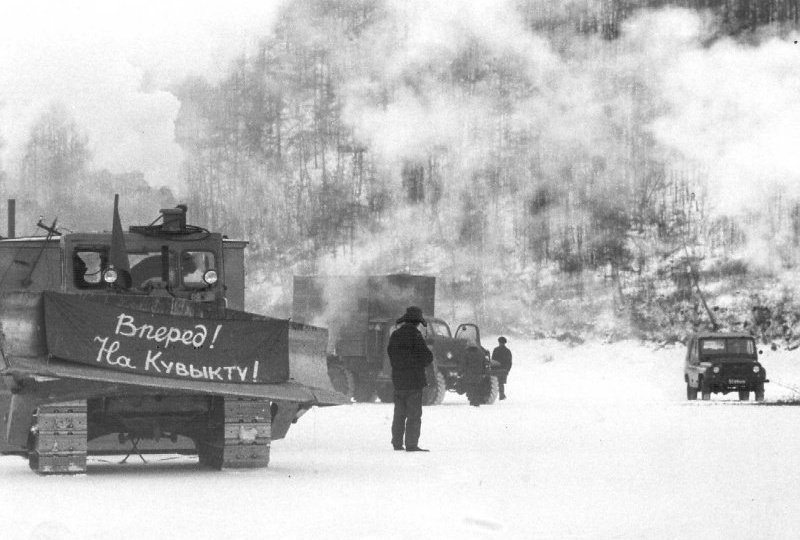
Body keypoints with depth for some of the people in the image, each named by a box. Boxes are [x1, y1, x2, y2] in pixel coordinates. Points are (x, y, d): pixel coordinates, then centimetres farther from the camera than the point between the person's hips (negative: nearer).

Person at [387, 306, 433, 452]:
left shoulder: (395, 335, 8)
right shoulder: (415, 335, -14)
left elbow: (391, 354, 16)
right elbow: (427, 356, -12)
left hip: (397, 379, 7)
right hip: (414, 379, -7)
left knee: (399, 413, 14)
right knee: (414, 414, -3)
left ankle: (397, 443, 16)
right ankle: (411, 444, -7)